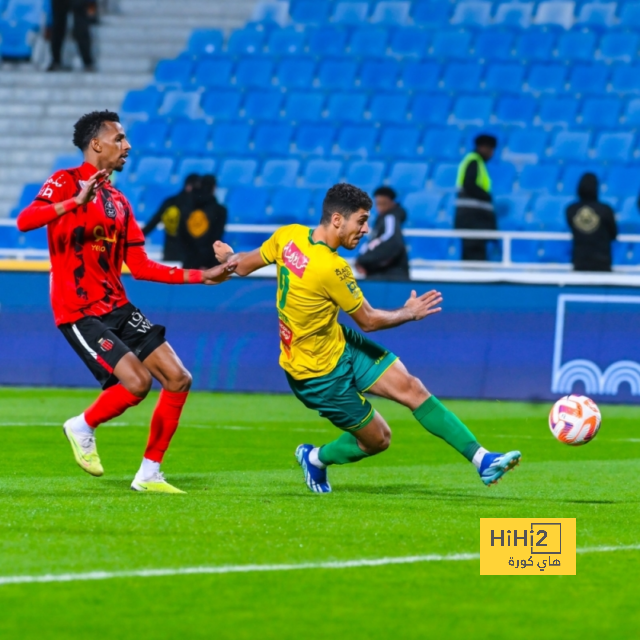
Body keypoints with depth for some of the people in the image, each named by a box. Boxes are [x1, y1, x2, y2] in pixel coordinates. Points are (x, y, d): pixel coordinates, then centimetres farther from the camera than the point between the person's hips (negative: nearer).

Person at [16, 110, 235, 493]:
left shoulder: (119, 202, 17)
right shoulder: (66, 182, -6)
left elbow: (141, 267, 18)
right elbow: (24, 221, -24)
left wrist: (203, 276, 14)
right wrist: (77, 201, -34)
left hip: (117, 308, 8)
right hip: (80, 313, -8)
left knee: (178, 379, -1)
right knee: (137, 381, -22)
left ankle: (150, 473, 10)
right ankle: (83, 427, 6)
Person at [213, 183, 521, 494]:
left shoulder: (289, 235, -10)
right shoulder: (331, 268, -32)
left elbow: (243, 265, 6)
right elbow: (368, 320, -16)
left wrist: (229, 256, 30)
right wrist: (409, 313, 0)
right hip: (319, 374, -8)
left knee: (410, 387, -2)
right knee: (377, 439, 5)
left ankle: (481, 459, -2)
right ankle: (316, 458, 33)